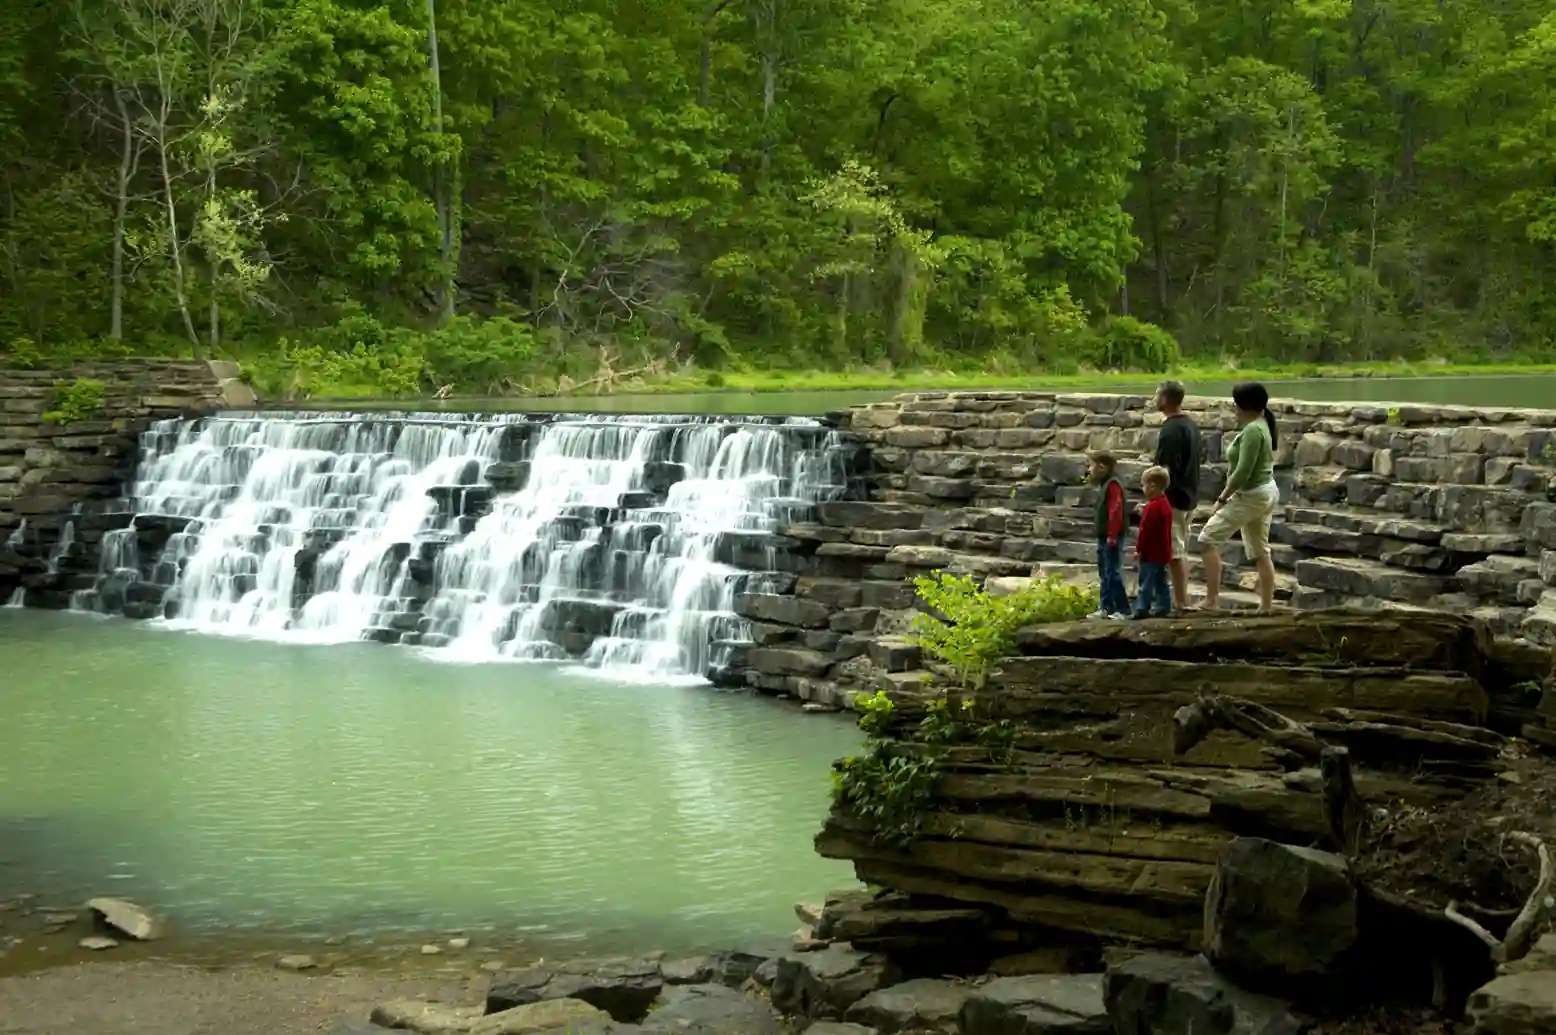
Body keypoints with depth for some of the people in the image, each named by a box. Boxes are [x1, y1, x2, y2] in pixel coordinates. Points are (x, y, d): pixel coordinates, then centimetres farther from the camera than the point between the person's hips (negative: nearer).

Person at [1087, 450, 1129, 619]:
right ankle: (1106, 607, 21)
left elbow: (1115, 511, -22)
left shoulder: (1113, 485, -15)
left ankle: (1122, 609, -9)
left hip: (1112, 538, -11)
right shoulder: (1104, 485, 17)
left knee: (1113, 573, -10)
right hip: (1103, 537, 11)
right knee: (1104, 574, 15)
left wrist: (1112, 535, -24)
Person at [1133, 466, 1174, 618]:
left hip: (1151, 553, -9)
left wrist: (1139, 549, -15)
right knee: (1161, 582, 12)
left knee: (1146, 582, -6)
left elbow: (1145, 530, -20)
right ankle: (1163, 607, 14)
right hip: (1163, 552, 10)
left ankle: (1142, 608, -6)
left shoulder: (1153, 506, -19)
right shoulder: (1166, 504, 12)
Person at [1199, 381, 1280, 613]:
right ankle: (1266, 607, 13)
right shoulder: (1262, 426, 12)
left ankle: (1212, 598, -10)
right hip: (1266, 492, 10)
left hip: (1252, 495, -10)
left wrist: (1223, 498, -15)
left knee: (1208, 539, -7)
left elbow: (1242, 472, -23)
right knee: (1260, 552, 12)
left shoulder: (1252, 430, -19)